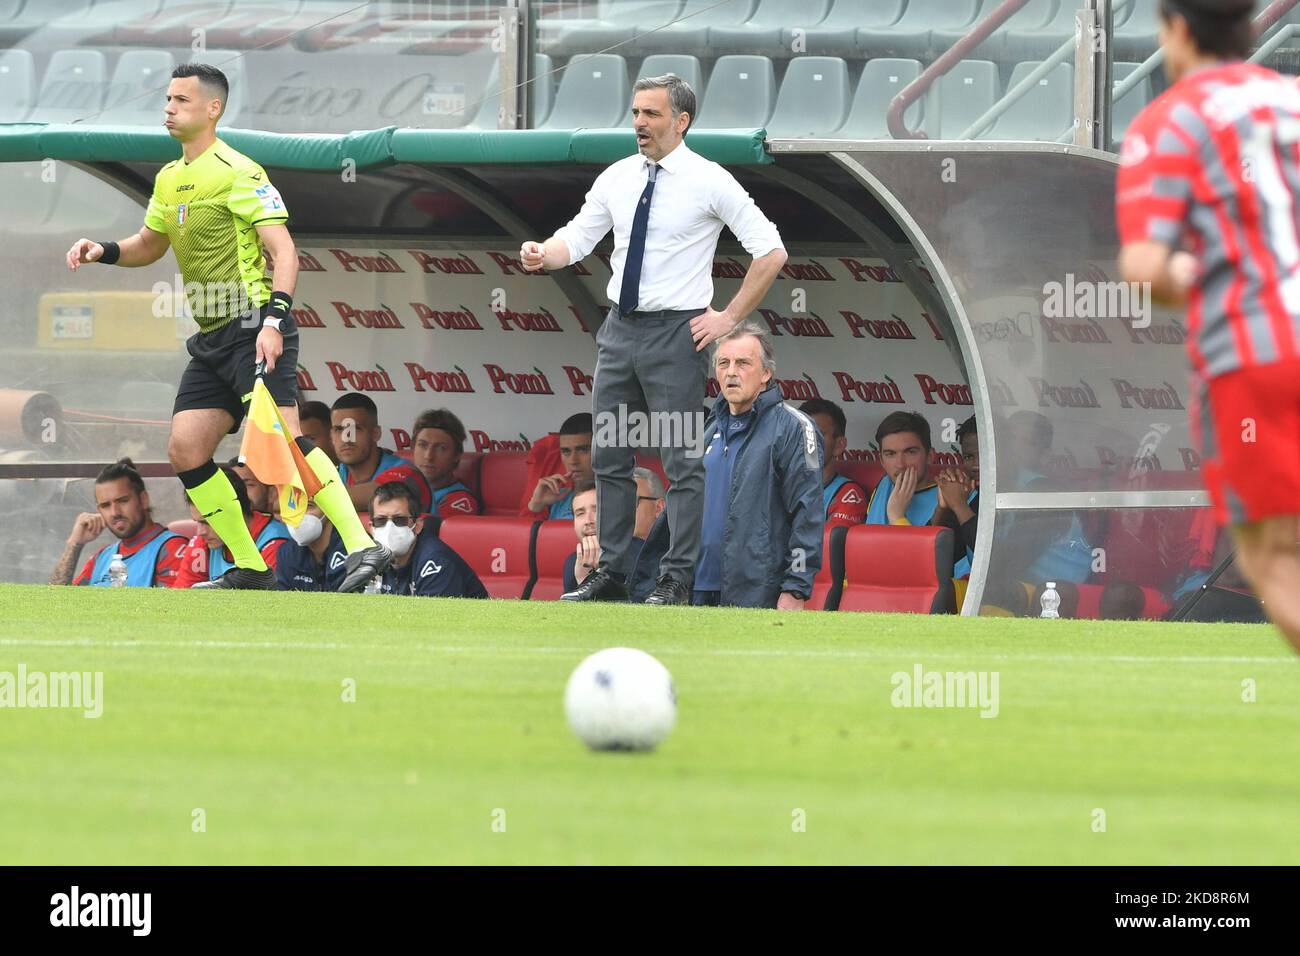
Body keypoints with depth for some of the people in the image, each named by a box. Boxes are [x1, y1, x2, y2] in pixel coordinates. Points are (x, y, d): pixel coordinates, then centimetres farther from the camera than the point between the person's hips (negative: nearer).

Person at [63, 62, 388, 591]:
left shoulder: (238, 172, -9)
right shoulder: (169, 180, 17)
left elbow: (284, 251, -15)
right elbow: (149, 245, 34)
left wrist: (273, 321, -27)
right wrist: (103, 250, 13)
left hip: (253, 328, -9)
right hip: (211, 338, 9)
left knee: (282, 436, -24)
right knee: (185, 449, 2)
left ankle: (361, 547, -28)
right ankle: (250, 567, 9)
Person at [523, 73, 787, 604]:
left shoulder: (709, 182, -8)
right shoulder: (617, 178, 8)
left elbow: (771, 251, -6)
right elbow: (579, 236, 9)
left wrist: (729, 317, -8)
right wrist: (544, 254, -14)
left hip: (677, 334, -6)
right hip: (619, 328, 6)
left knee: (682, 461, -4)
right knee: (610, 457, 9)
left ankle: (677, 581, -1)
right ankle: (611, 575, 16)